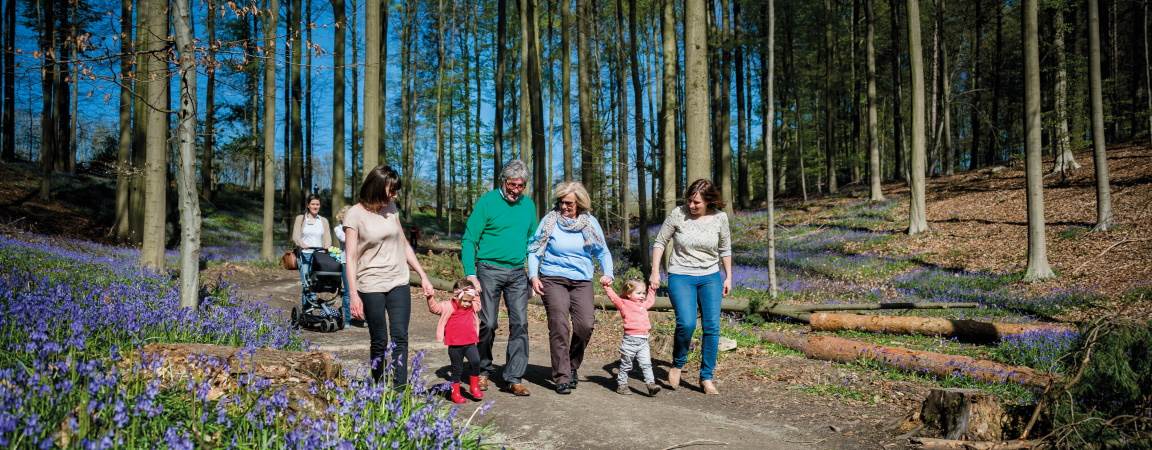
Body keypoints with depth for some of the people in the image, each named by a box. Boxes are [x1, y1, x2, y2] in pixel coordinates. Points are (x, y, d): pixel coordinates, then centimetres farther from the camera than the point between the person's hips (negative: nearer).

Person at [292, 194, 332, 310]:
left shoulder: (324, 221, 16)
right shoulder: (300, 219, 9)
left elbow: (327, 239, 9)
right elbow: (295, 236, -2)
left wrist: (326, 248, -14)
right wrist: (302, 244, -23)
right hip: (305, 255, -2)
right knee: (306, 283, -11)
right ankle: (305, 309, -8)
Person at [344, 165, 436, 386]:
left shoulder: (391, 208, 8)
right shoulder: (355, 215, -6)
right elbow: (351, 257, -8)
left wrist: (423, 276, 13)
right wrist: (354, 295, -14)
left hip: (398, 283, 4)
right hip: (371, 286, -4)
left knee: (400, 338, -6)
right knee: (379, 342, 3)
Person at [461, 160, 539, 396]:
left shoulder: (528, 204, 10)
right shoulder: (487, 202, -6)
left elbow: (532, 240, 18)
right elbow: (469, 240, -7)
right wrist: (470, 273, -15)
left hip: (518, 273, 4)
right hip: (490, 270, -4)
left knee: (520, 324, -2)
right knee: (487, 324, 2)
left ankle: (514, 379, 3)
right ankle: (483, 371, 22)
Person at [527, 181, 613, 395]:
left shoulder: (590, 222, 5)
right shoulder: (550, 220, 0)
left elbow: (603, 252, 14)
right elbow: (534, 250, 6)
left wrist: (607, 273, -2)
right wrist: (533, 276, -5)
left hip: (581, 281, 2)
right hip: (553, 280, -2)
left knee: (586, 325, -11)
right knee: (559, 327, -12)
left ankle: (572, 366, 15)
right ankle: (562, 377, -3)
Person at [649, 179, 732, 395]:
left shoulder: (720, 218, -3)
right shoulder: (677, 214, -9)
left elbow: (725, 250, 11)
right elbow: (660, 242, 0)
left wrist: (728, 277, 11)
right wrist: (655, 272, -5)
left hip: (710, 277, 3)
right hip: (681, 277, -3)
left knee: (712, 327, -3)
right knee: (686, 323, -20)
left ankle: (706, 377, 11)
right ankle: (677, 365, 7)